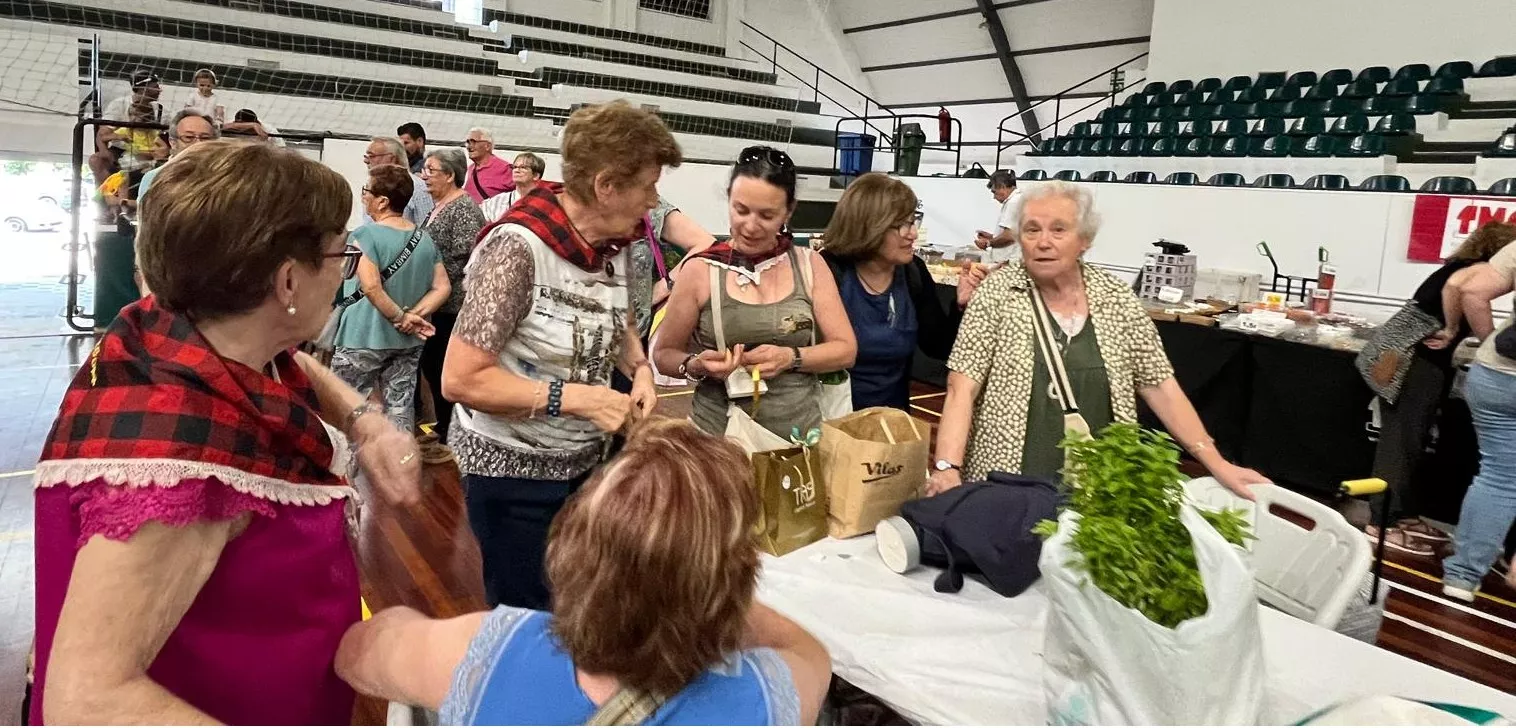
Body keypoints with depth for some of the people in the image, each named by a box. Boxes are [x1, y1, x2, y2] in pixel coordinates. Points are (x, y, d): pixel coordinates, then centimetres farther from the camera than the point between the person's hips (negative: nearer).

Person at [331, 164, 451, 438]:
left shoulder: (365, 235, -12)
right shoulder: (425, 239, 6)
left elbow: (371, 286, -22)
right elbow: (442, 288, 3)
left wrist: (401, 317, -13)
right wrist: (413, 315, -6)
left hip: (364, 339, -5)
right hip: (408, 342, 6)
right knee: (400, 409, 10)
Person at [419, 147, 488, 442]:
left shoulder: (463, 208, -13)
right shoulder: (439, 207, 15)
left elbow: (464, 255, -21)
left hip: (453, 303, -10)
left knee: (445, 368, -2)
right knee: (430, 363, 14)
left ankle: (449, 431, 9)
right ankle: (443, 426, 26)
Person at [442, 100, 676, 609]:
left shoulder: (614, 245, -1)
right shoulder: (518, 245, -23)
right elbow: (460, 379, -24)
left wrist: (639, 369, -2)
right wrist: (576, 397, -27)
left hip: (589, 459, 7)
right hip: (513, 468, -6)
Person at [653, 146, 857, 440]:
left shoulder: (809, 265, 0)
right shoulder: (700, 270, -5)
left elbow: (845, 349, 2)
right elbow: (665, 354, 3)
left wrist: (791, 358, -14)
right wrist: (696, 365, -17)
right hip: (718, 437, -2)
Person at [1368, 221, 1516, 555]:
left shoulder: (1463, 265, 20)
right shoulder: (1487, 269, -8)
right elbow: (1456, 285, -30)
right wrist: (1451, 331, -18)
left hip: (1409, 357, 10)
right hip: (1418, 361, -10)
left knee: (1408, 441, 14)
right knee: (1402, 441, -7)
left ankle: (1404, 515, 23)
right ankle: (1383, 524, -3)